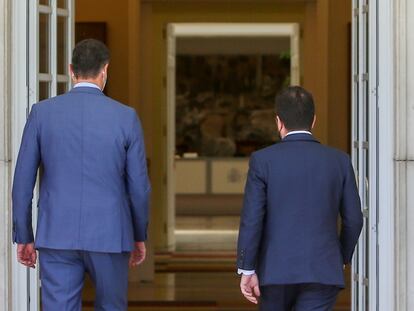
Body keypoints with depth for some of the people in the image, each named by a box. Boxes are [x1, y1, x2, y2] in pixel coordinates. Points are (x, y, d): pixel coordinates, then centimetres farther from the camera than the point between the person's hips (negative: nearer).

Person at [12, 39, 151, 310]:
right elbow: (138, 186, -1)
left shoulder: (42, 112, -1)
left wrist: (23, 237, 10)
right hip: (109, 236, 0)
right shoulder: (126, 117, -5)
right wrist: (139, 236, 13)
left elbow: (23, 180, 1)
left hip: (57, 235, 1)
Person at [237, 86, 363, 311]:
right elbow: (353, 219, 5)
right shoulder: (339, 161, 2)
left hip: (276, 269, 0)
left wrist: (246, 271, -4)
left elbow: (252, 219, -9)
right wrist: (342, 258, 21)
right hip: (322, 272, 1)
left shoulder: (263, 160, -5)